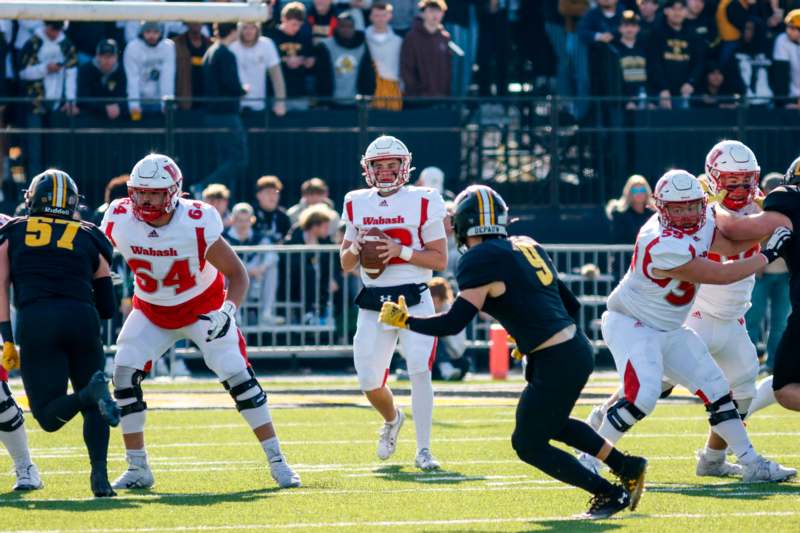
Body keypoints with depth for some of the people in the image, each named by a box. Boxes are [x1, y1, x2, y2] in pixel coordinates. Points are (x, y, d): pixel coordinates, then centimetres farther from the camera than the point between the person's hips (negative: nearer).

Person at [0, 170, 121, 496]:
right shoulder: (90, 238, 20)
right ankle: (100, 475, -6)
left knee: (49, 416, 1)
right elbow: (106, 307, 21)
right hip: (81, 318, 1)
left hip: (35, 320, -1)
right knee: (93, 408, 16)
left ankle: (91, 393, -30)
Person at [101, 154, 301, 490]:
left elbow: (236, 273, -20)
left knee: (237, 376, -12)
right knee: (124, 375, -11)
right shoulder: (120, 220, -21)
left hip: (203, 307, -3)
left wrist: (229, 310, -36)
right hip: (151, 311, 3)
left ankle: (277, 462, -1)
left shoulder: (197, 225, -29)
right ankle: (137, 468, 1)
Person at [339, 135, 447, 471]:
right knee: (369, 381, 5)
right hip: (373, 303, 4)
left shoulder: (422, 203, -3)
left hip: (414, 301, -4)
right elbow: (345, 264, 15)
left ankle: (423, 451, -14)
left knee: (420, 370, -18)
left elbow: (440, 259, -5)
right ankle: (392, 420, 38)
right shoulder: (357, 205, 8)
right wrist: (355, 249, -8)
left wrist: (400, 250, -17)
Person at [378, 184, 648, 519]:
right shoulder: (526, 247, 13)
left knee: (528, 444, 7)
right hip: (577, 349, 9)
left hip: (556, 363, -9)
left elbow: (453, 324, -14)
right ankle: (627, 468, 32)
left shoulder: (480, 260, -11)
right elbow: (571, 305, 18)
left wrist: (404, 321, -1)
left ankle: (611, 494, 7)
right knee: (550, 424, 31)